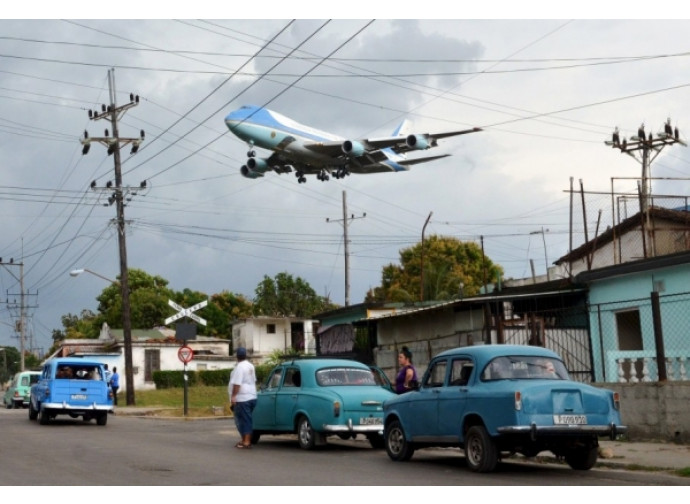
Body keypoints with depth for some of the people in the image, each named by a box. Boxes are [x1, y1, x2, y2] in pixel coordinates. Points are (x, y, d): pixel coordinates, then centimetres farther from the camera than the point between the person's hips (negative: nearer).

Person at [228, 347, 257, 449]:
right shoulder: (250, 366, 13)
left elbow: (237, 383, -21)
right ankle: (246, 440, 19)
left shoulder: (240, 367, -16)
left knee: (244, 420, -7)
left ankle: (246, 442, -7)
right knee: (247, 420, 15)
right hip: (251, 397, 9)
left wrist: (233, 396, -19)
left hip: (242, 398, -9)